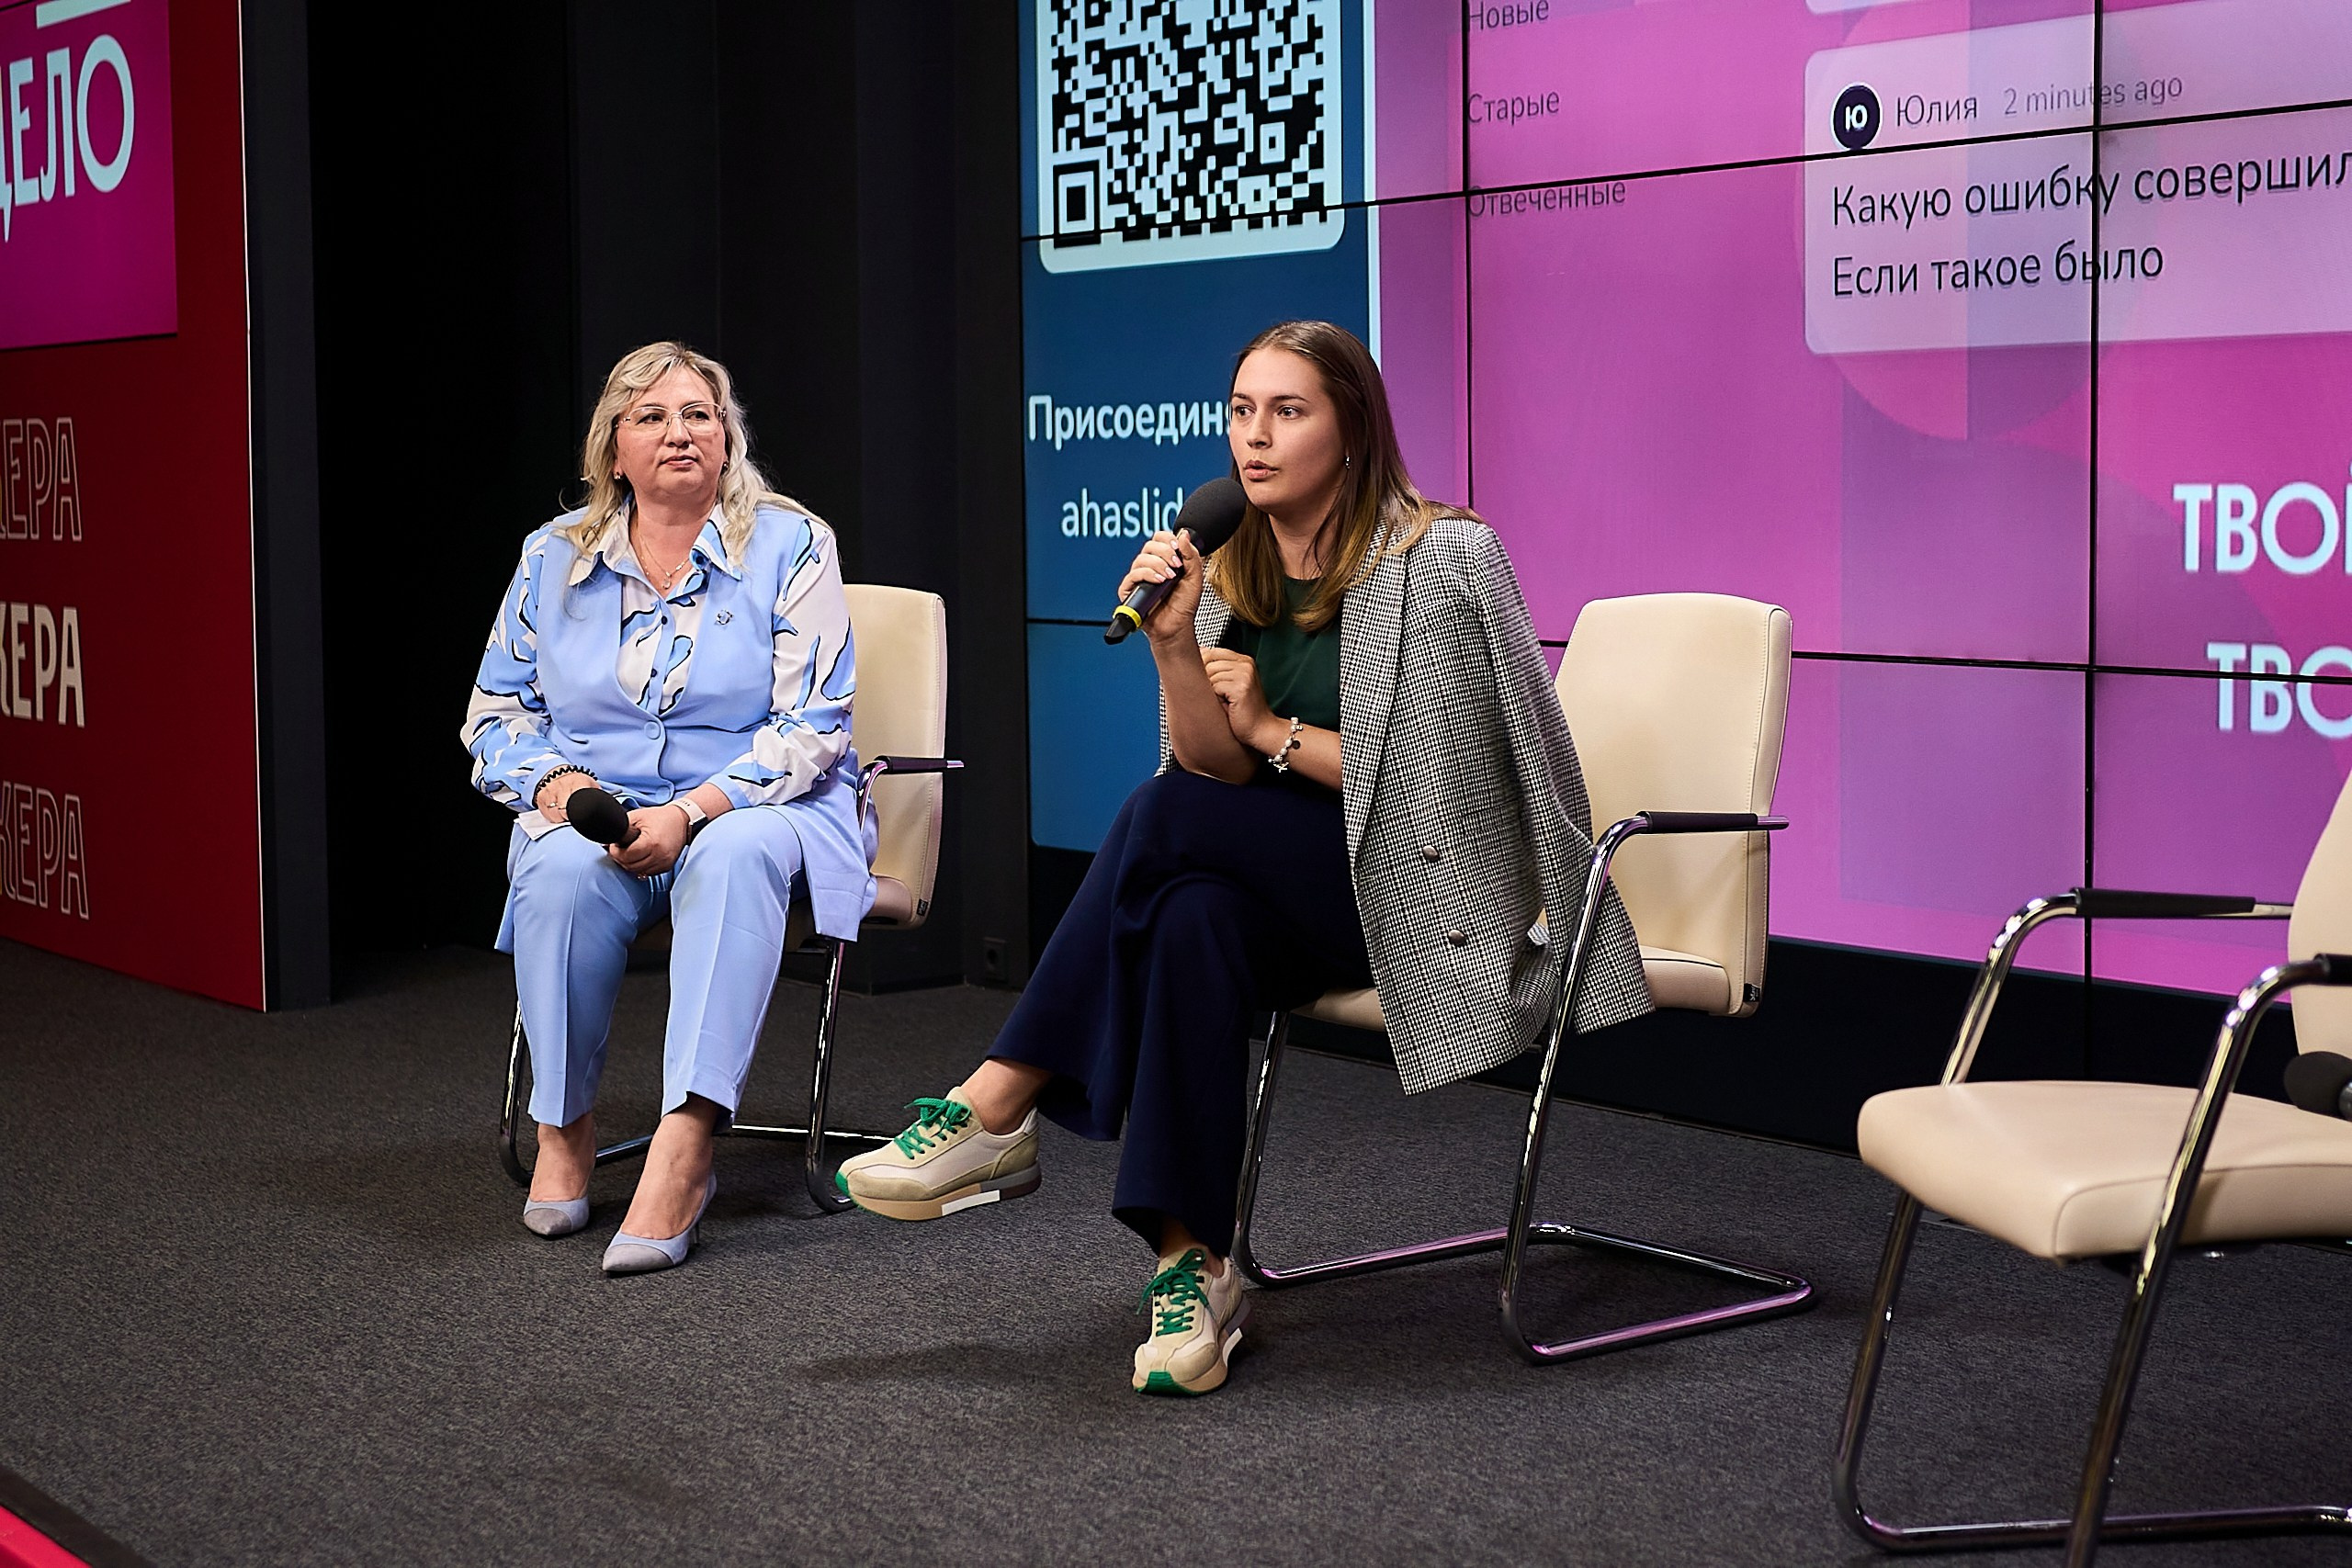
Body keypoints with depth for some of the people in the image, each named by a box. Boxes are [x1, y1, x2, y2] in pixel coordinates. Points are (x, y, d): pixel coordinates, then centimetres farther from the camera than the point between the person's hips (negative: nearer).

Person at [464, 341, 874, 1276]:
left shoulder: (791, 547, -1)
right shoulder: (554, 559, 9)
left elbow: (811, 725, -8)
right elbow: (496, 715, 14)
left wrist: (691, 813, -21)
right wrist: (555, 783, -9)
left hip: (752, 806, -2)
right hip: (592, 809, 2)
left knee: (736, 856, -38)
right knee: (564, 870, -34)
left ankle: (681, 1153, -48)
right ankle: (564, 1127, -18)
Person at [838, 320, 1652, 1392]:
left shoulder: (1441, 559, -9)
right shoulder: (1230, 574, 8)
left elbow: (1446, 771, -11)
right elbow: (1215, 767, 0)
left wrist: (1274, 729, -9)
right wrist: (1172, 643, -17)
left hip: (1432, 891, -5)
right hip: (1293, 892, 6)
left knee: (1168, 818, -27)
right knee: (1195, 919, -31)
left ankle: (996, 1110, -21)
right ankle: (1189, 1263, -30)